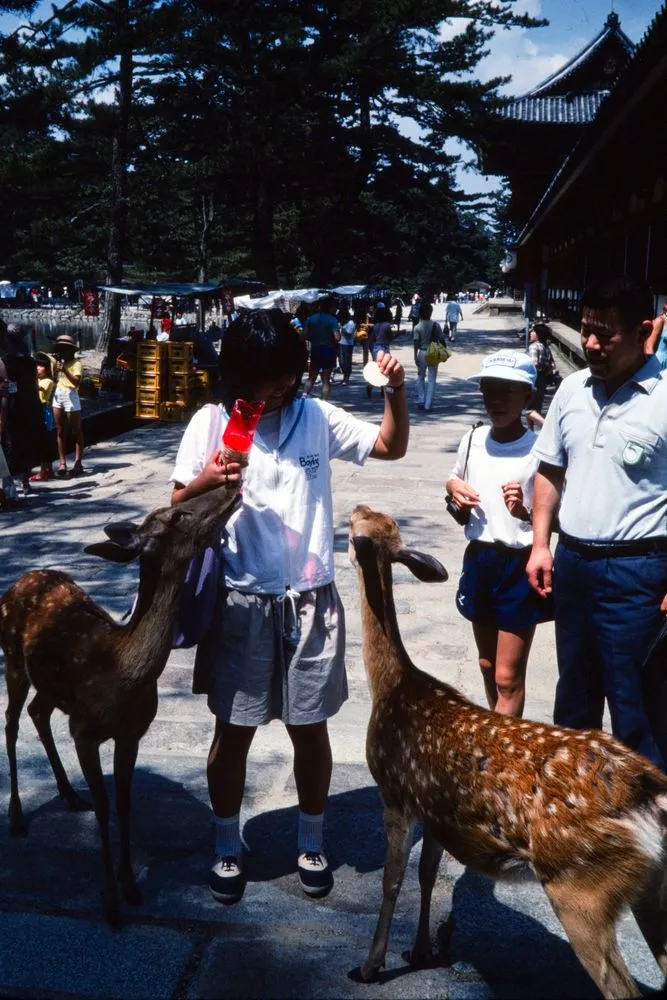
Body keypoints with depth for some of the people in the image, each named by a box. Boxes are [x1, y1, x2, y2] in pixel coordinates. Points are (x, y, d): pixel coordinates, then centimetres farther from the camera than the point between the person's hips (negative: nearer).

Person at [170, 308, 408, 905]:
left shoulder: (316, 417, 0)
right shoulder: (211, 423, -4)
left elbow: (391, 446, 6)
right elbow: (178, 506, 0)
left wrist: (396, 391, -11)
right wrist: (205, 482, -21)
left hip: (310, 602, 1)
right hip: (242, 603, -1)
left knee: (311, 728, 12)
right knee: (234, 731, 10)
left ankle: (311, 842, 34)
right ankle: (228, 848, 31)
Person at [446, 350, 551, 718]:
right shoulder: (473, 440, 1)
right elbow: (455, 483, 19)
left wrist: (525, 511, -30)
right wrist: (453, 488, -4)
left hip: (520, 566, -6)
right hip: (478, 560, 6)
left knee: (508, 677, 0)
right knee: (487, 666, 19)